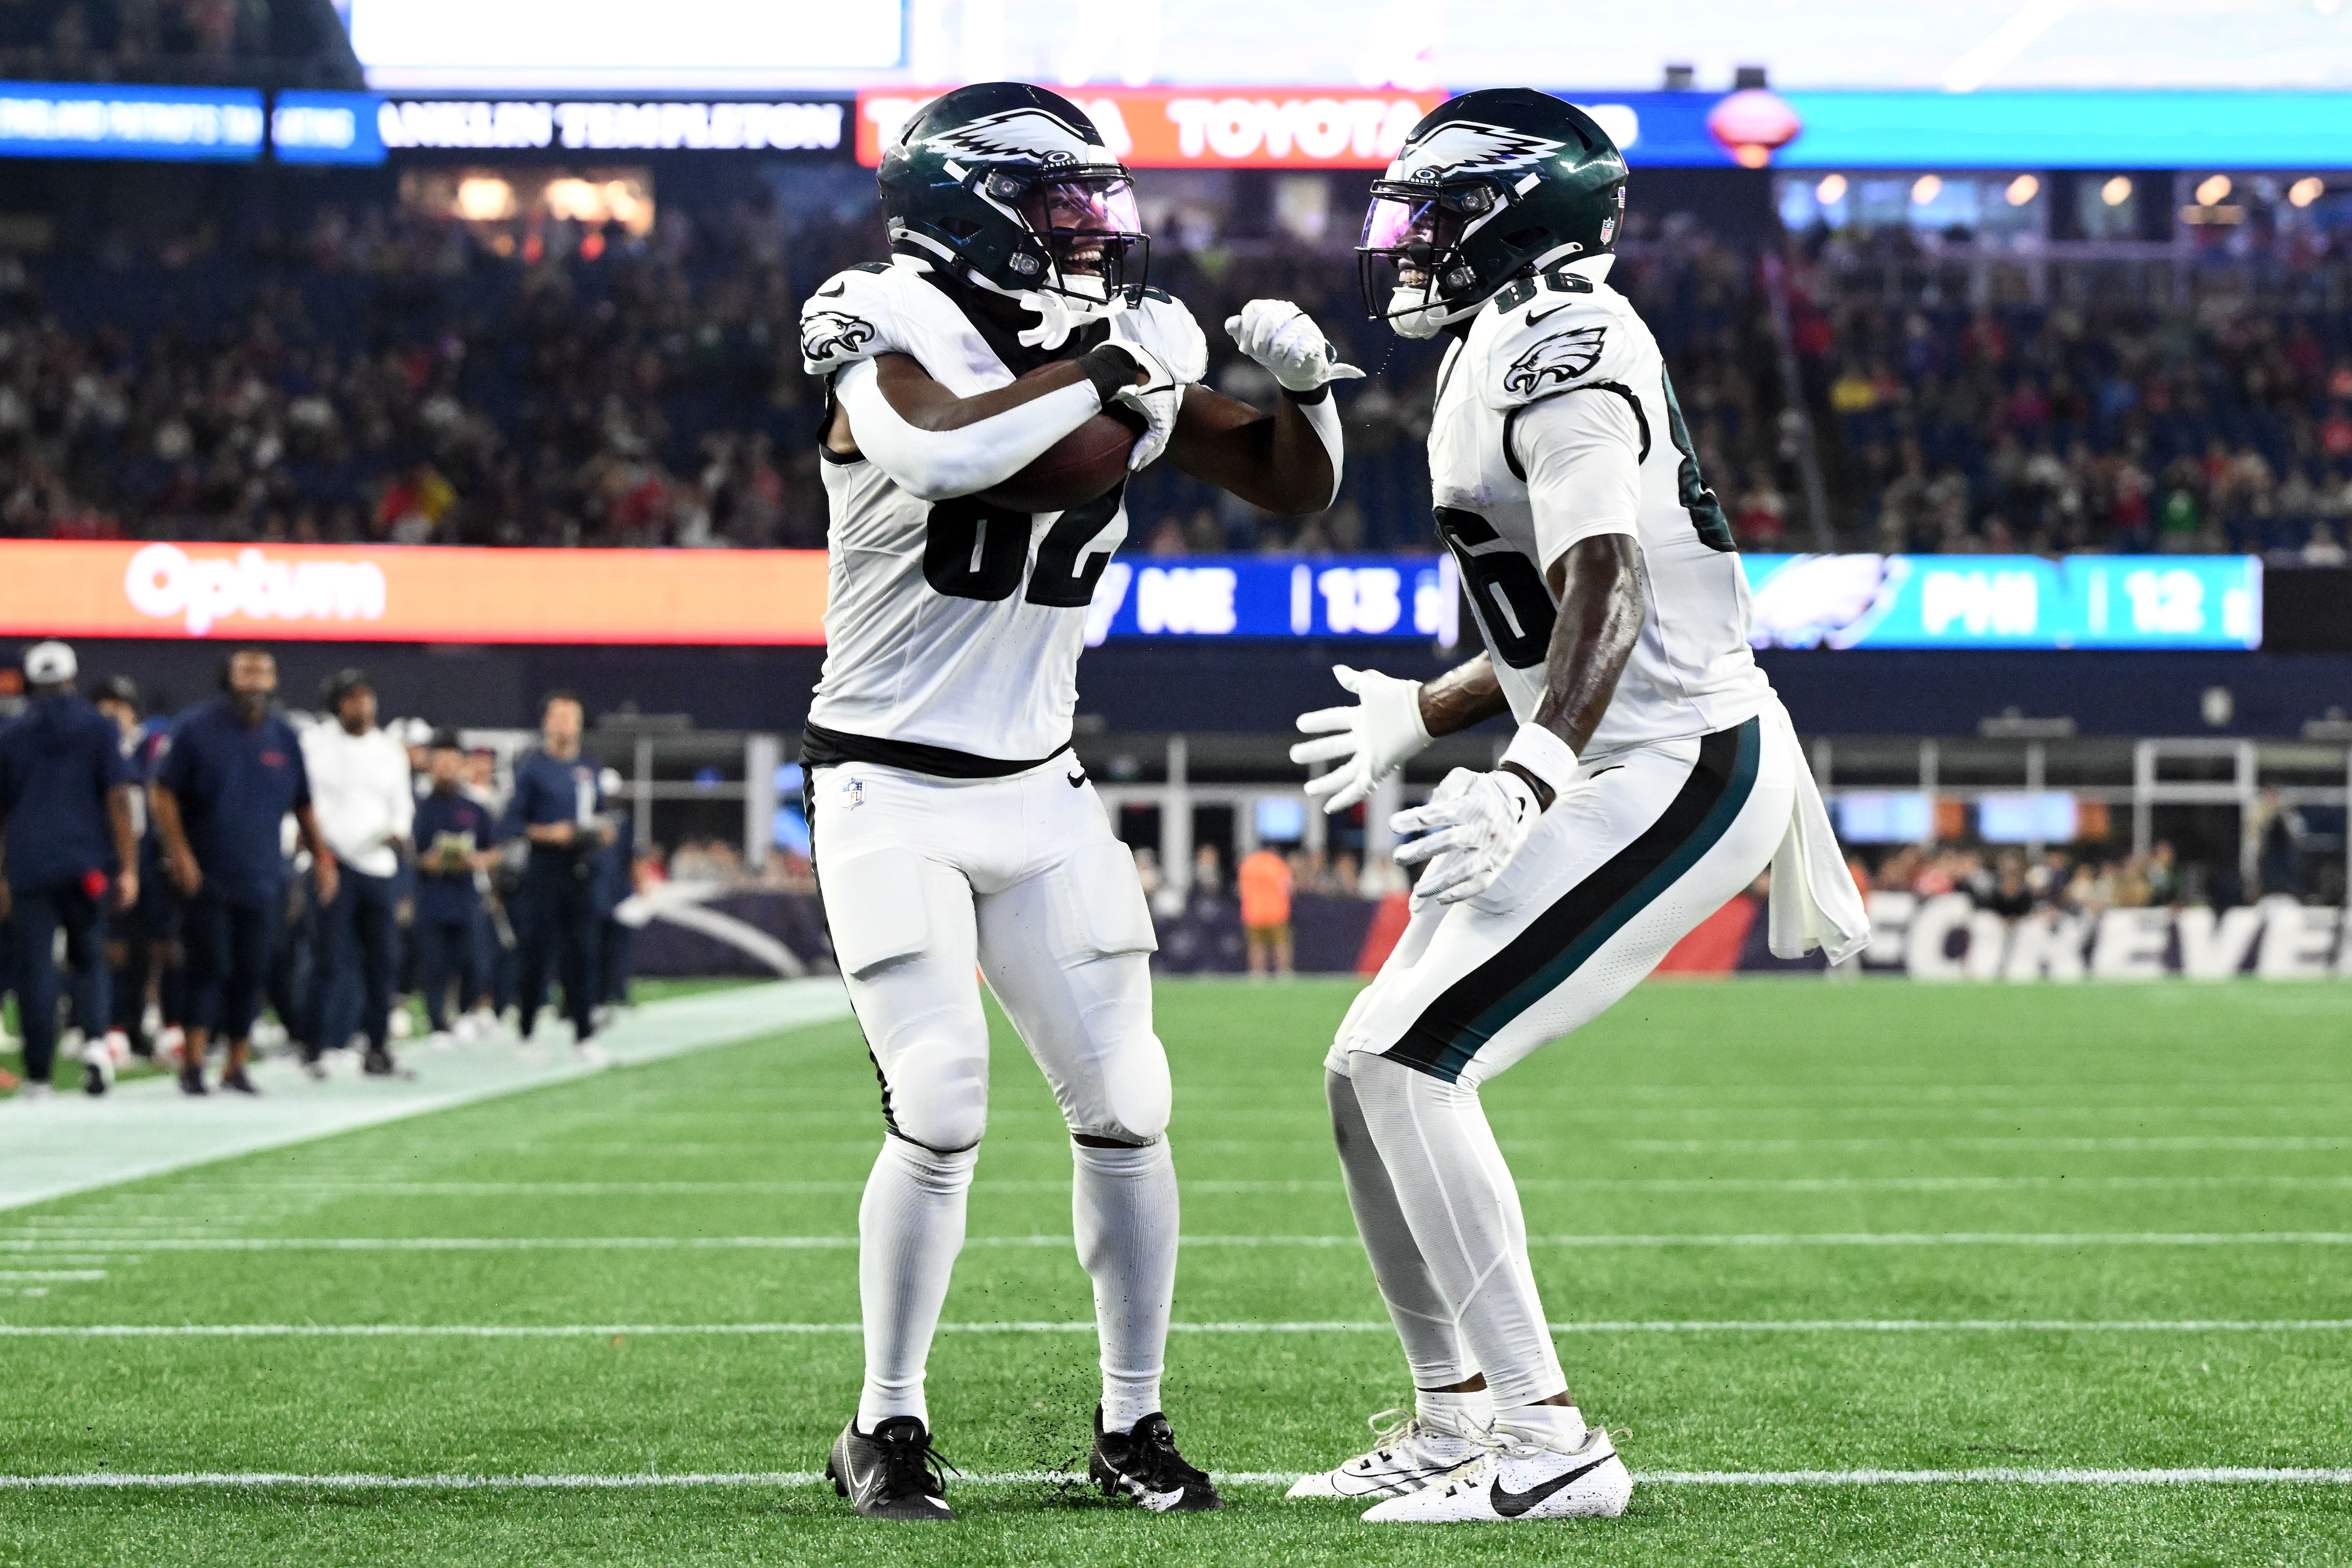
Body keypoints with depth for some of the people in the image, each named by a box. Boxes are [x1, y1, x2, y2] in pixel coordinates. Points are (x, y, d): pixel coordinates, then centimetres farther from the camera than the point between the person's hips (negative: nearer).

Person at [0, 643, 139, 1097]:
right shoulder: (97, 728, 3)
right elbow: (118, 799, -3)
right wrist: (128, 868, -3)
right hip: (87, 867, 0)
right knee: (89, 960, 12)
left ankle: (39, 1075, 1)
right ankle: (95, 1039, -12)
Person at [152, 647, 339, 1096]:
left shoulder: (283, 736, 10)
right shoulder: (197, 728, -2)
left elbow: (302, 806, 18)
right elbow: (163, 794, -4)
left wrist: (321, 856, 11)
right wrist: (179, 853, -12)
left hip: (263, 881, 3)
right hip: (206, 875, -3)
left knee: (251, 973, 3)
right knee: (210, 967, -8)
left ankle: (237, 1067, 11)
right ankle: (193, 1064, -6)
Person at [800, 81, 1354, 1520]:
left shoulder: (1125, 352, 2)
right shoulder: (898, 343, -15)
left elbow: (1295, 487, 9)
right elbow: (941, 450, -40)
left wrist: (1303, 379, -10)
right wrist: (1099, 380, -31)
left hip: (1040, 794, 5)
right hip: (891, 793, -5)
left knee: (1125, 1103, 1)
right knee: (942, 1112, -13)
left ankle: (1134, 1425, 15)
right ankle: (888, 1428, 4)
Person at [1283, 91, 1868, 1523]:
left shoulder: (1556, 343, -14)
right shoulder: (1509, 351, 17)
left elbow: (1606, 590, -28)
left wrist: (1526, 778, -41)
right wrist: (1425, 717, 38)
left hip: (1676, 774, -10)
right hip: (1627, 771, 10)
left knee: (1410, 1065, -15)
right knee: (1370, 1072, 10)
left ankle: (1547, 1441, -13)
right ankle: (1459, 1426, 19)